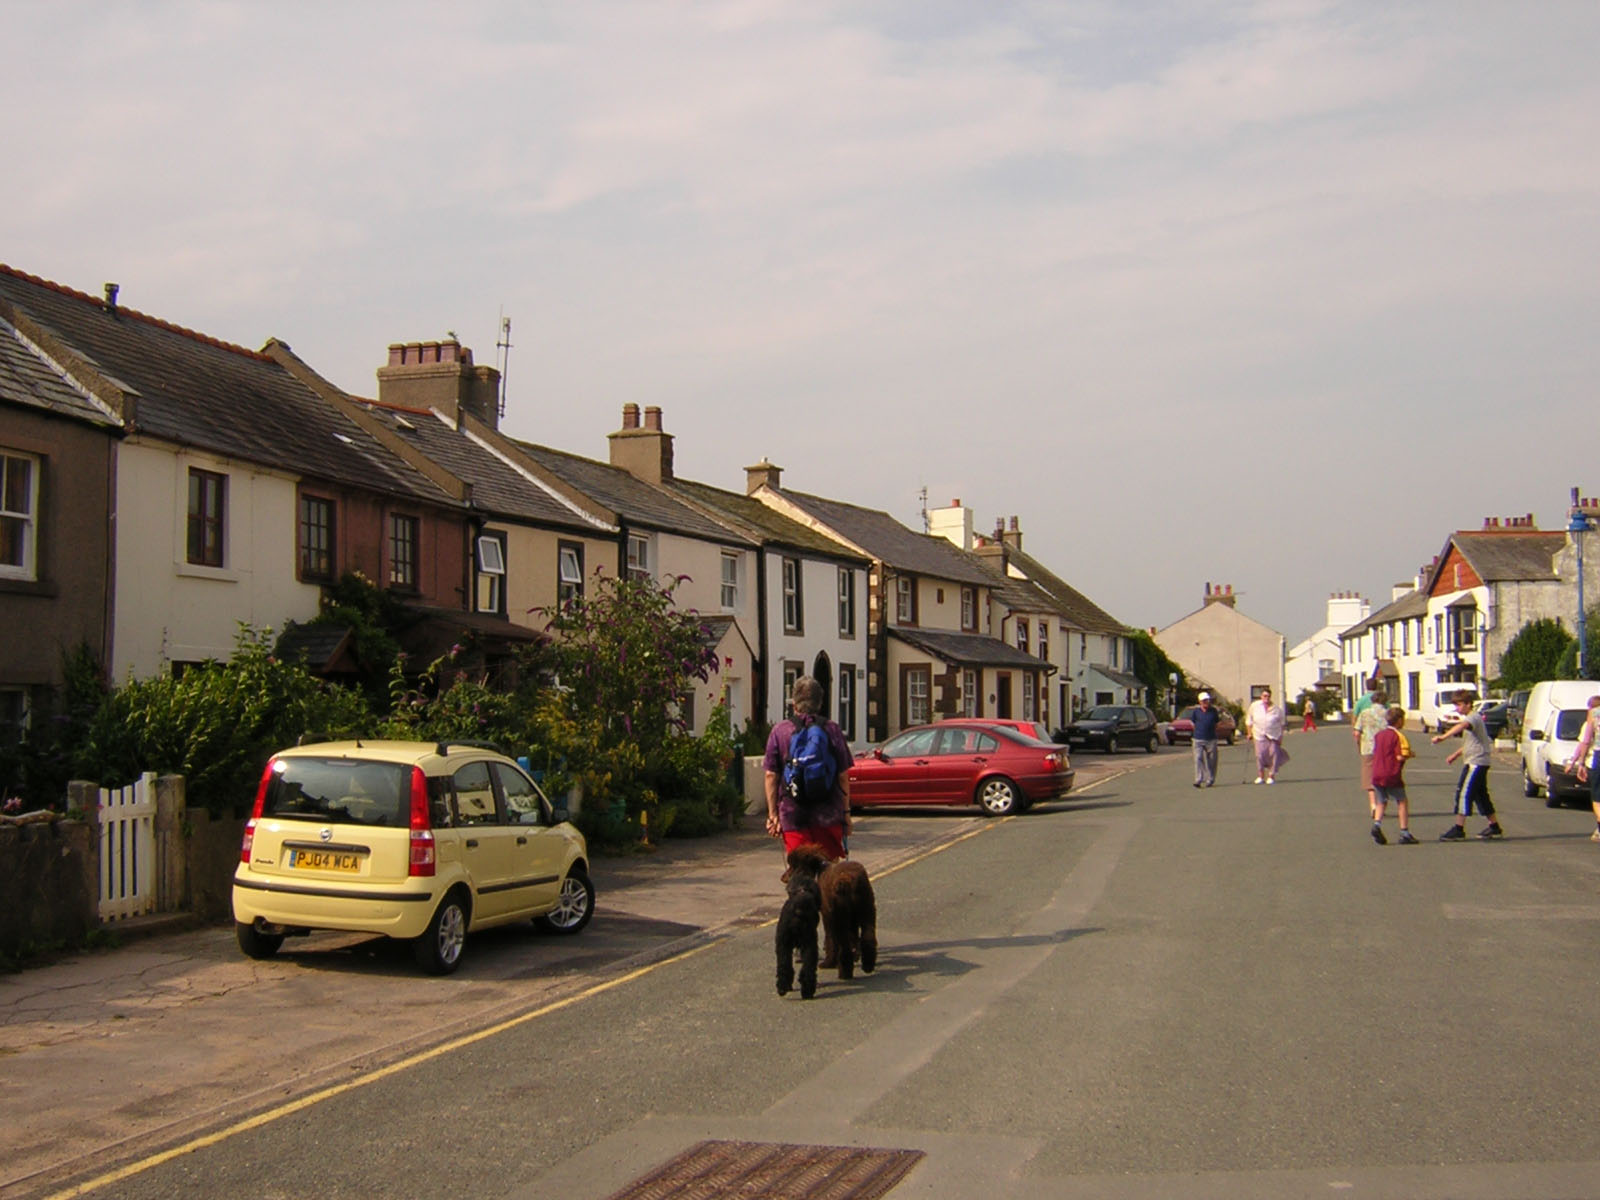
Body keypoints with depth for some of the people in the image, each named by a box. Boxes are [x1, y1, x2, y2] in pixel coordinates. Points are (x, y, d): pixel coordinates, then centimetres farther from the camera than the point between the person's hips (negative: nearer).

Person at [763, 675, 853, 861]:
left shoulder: (779, 731, 0)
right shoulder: (832, 730, 0)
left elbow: (771, 776, -1)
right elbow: (843, 776, 1)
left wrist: (773, 814, 4)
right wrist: (846, 812, 9)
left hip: (793, 815, 0)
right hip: (828, 816, 0)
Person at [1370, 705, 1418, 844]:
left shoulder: (1379, 734, 11)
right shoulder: (1398, 736, -10)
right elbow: (1400, 757, -17)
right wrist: (1409, 754, 0)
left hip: (1377, 775, 6)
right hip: (1392, 775, -6)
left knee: (1382, 802, 17)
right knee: (1402, 802, 6)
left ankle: (1377, 824, -7)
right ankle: (1404, 832, 3)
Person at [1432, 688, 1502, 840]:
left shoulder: (1474, 717, -13)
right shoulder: (1470, 719, 20)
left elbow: (1462, 726, -37)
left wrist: (1443, 736, -51)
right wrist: (1455, 755, 21)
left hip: (1476, 762, -11)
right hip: (1476, 762, 11)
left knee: (1464, 792, -13)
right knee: (1481, 795, 15)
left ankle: (1458, 829, -14)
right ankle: (1494, 827, 22)